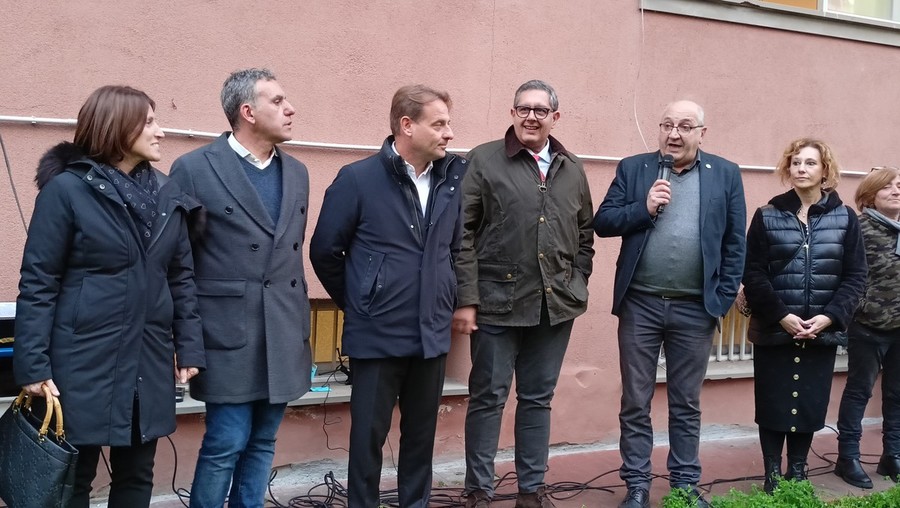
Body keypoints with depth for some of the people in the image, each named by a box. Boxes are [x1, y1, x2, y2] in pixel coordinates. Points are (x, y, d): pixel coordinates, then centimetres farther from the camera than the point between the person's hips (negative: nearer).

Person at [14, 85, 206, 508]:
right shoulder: (66, 188, -7)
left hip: (148, 362, 5)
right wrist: (33, 366, -12)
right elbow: (37, 283, -8)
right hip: (84, 361, -5)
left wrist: (189, 346, 6)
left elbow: (181, 277, 11)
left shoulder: (167, 195, 8)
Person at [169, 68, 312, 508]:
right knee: (226, 445, -1)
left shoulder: (296, 173, 11)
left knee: (262, 444, 12)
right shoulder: (194, 169, -7)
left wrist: (301, 322, 15)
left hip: (284, 336, 6)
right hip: (230, 334, -5)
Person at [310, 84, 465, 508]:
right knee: (369, 435, 7)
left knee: (421, 434, 14)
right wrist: (356, 304, 6)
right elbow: (324, 251, -2)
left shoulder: (451, 179, 3)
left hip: (432, 335, 4)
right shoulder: (358, 179, -10)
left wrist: (442, 301, 12)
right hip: (377, 335, -4)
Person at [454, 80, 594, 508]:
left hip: (556, 305, 4)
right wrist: (466, 300, -12)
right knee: (488, 398, 5)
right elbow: (463, 235, -7)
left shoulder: (572, 169, 10)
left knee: (538, 399, 13)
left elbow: (585, 235, 18)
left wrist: (577, 287, 7)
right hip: (498, 302, -4)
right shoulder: (484, 160, -3)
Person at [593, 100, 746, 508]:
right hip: (639, 304, 0)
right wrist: (643, 208, -15)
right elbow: (602, 223, 0)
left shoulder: (725, 174, 4)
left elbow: (735, 241, 4)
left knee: (686, 405, 11)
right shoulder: (633, 168, 3)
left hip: (696, 308, 0)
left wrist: (725, 296, -1)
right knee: (635, 403, 7)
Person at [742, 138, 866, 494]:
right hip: (773, 331, -1)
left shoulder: (845, 218, 3)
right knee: (773, 404, 3)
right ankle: (772, 474, 16)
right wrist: (781, 316, -15)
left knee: (811, 404, 7)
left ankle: (798, 471, 23)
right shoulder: (767, 216, 0)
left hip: (822, 333, 1)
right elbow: (753, 274, -5)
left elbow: (855, 277, 1)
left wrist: (829, 317, -11)